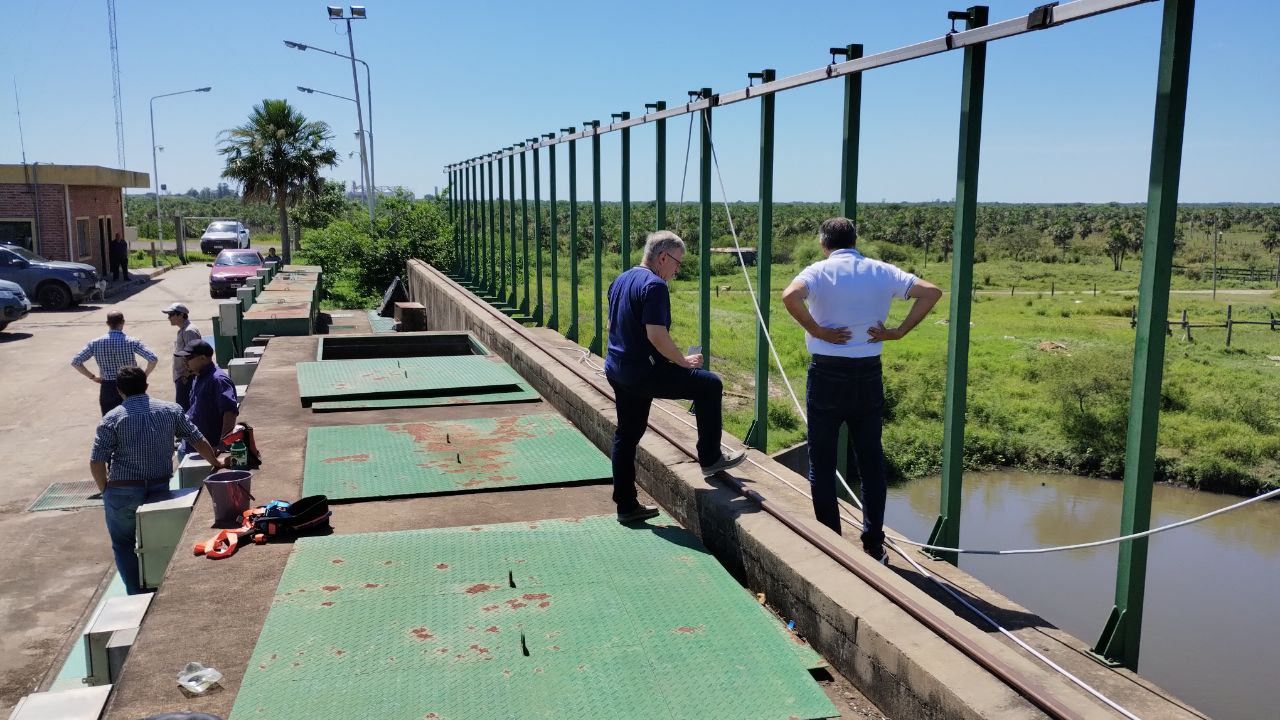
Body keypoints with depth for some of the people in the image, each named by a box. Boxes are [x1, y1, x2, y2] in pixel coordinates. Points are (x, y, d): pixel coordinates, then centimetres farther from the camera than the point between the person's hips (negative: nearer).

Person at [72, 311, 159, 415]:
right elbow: (153, 359, -21)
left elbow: (75, 362, -3)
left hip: (107, 388, 1)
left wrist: (92, 377, 5)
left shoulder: (95, 343, -5)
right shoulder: (132, 342, -12)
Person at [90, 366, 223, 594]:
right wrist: (216, 463, 21)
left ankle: (137, 595, 10)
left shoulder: (112, 419, -7)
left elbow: (96, 462, -10)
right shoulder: (171, 411, 0)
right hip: (160, 489, 2)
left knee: (123, 545, 15)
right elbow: (198, 440, 6)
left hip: (123, 492, -2)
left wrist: (105, 489, 5)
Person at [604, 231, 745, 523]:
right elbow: (656, 335, -24)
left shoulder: (620, 281, 13)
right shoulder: (654, 285, -16)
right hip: (643, 371, -10)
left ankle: (626, 505, 22)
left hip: (616, 370, 10)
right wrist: (683, 361, -11)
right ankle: (710, 458, 10)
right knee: (709, 385, 1)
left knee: (626, 436, 15)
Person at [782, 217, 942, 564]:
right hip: (869, 373, 3)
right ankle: (874, 545, 15)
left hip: (827, 373, -3)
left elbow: (790, 296, -26)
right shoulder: (881, 271, 5)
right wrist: (899, 331, -3)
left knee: (822, 463, 8)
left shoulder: (819, 271, -5)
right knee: (871, 461, 11)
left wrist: (816, 330, -14)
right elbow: (931, 292, -2)